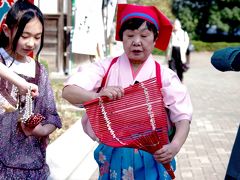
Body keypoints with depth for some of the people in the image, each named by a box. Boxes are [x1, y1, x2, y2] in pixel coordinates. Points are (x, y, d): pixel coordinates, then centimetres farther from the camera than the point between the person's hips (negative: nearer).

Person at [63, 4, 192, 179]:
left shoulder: (165, 75, -4)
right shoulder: (105, 68, -3)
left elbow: (183, 117, -9)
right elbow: (68, 91, -13)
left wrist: (175, 145, -30)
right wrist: (98, 96, -32)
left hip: (152, 159, 0)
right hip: (114, 157, 1)